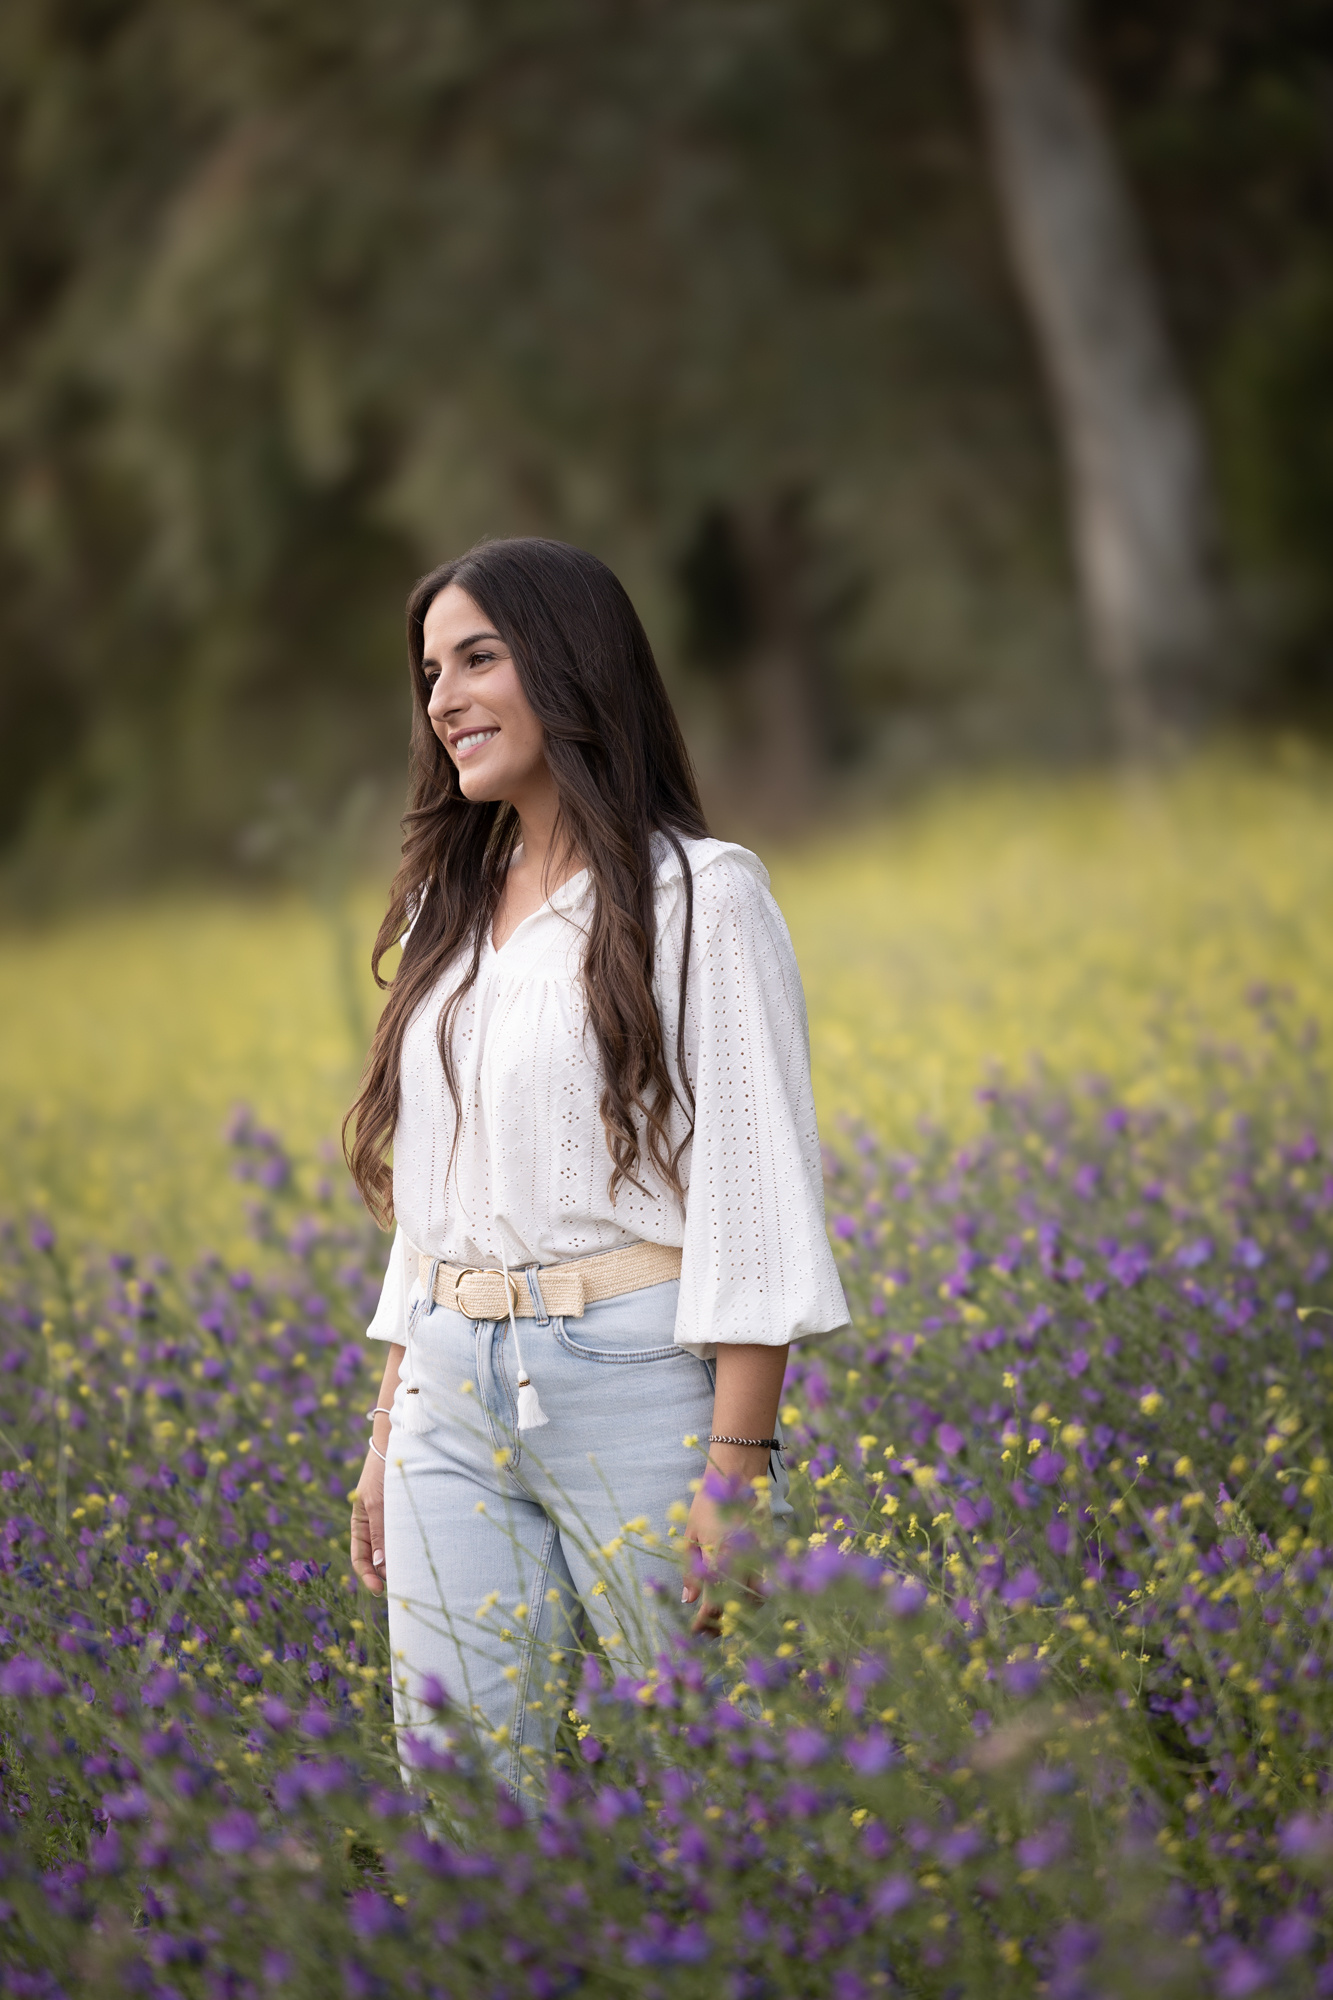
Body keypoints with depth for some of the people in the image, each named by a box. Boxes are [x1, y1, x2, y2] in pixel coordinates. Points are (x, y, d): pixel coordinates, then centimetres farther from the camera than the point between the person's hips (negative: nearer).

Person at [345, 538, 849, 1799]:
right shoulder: (452, 915, 17)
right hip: (455, 1395, 6)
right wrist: (386, 1437, 16)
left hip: (636, 1377, -6)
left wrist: (737, 1465, -16)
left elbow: (753, 1185, -10)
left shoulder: (698, 897, -4)